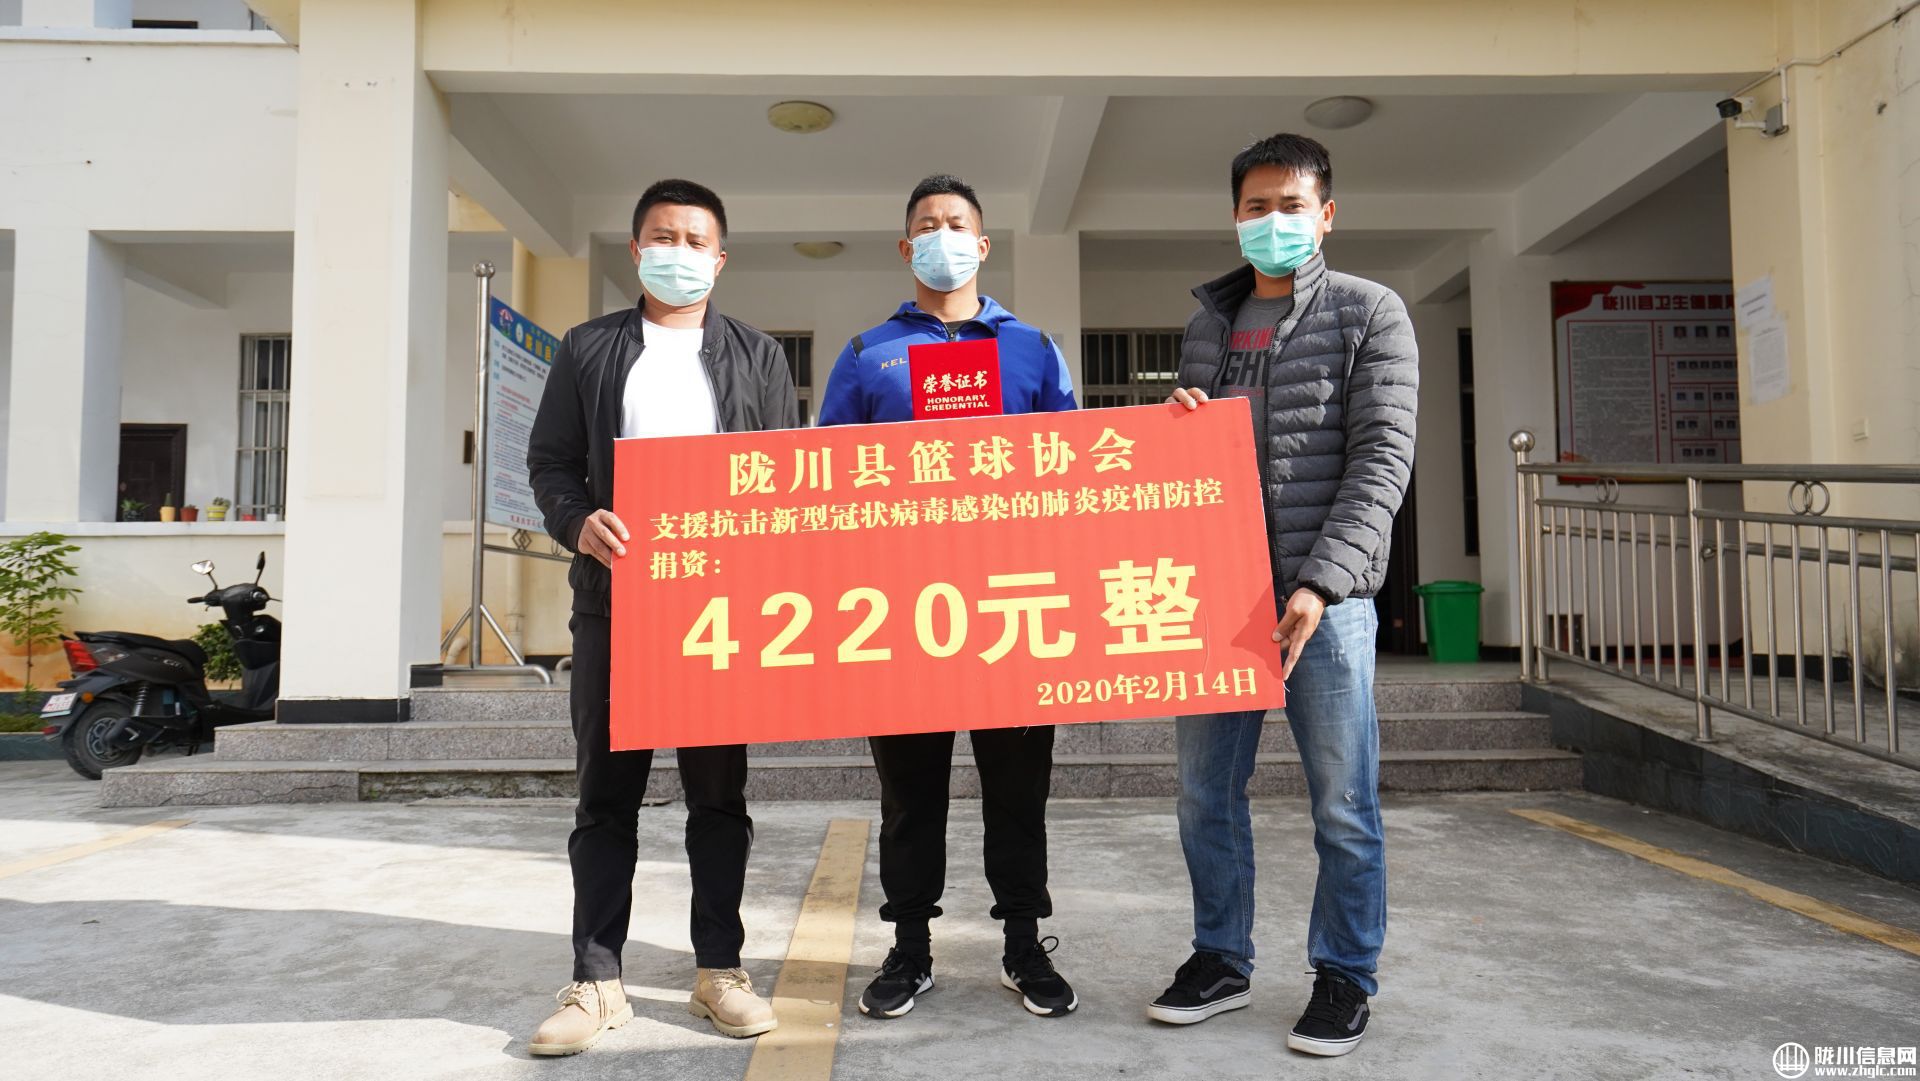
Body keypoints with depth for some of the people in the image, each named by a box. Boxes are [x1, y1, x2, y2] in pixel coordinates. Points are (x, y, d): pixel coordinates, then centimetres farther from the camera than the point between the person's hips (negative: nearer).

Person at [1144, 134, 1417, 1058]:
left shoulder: (1370, 314, 1)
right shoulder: (1207, 324, 15)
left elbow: (1382, 460, -8)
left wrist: (1320, 583, -18)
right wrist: (1176, 423, -3)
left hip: (1323, 598, -4)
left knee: (1342, 800, 4)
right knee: (1206, 789, 10)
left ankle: (1344, 976, 21)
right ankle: (1222, 959, 26)